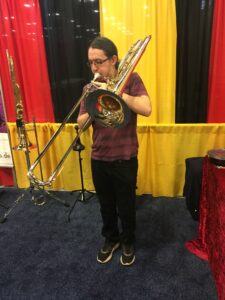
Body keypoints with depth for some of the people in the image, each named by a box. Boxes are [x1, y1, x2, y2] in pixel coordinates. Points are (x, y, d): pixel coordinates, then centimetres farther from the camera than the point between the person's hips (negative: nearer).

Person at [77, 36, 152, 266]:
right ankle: (111, 239, 43)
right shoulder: (91, 88, 3)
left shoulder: (131, 79, -7)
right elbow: (80, 124, 0)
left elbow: (146, 109, -23)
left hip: (125, 158, -3)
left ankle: (128, 242, 39)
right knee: (106, 206, 19)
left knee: (126, 206, 13)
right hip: (98, 158, 4)